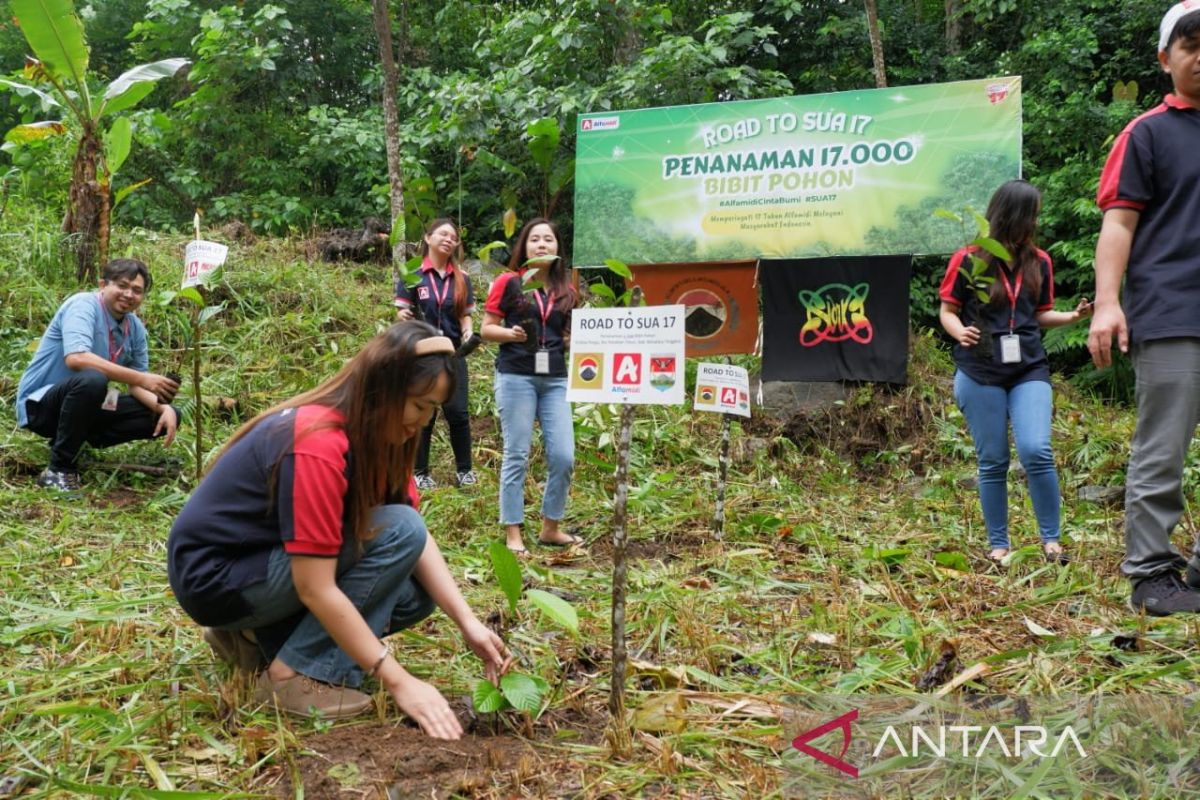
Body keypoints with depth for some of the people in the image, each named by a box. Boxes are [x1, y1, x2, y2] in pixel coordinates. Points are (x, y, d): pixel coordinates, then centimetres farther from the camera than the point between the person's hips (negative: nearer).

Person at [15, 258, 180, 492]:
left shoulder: (135, 328, 3)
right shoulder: (83, 305, -18)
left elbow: (136, 385, 4)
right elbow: (75, 358, -35)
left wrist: (164, 408, -18)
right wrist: (142, 378, -36)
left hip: (86, 404, 7)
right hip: (40, 403, -7)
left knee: (168, 416, -3)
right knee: (92, 380, -39)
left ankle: (73, 440, 2)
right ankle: (59, 469, -22)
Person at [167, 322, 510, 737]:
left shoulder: (375, 433, -3)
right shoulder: (317, 446, -29)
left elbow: (421, 541, -3)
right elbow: (315, 589, -30)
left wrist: (468, 623, -15)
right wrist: (400, 682, -28)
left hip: (267, 557, 9)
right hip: (213, 576, -9)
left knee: (416, 592, -2)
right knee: (397, 531, -22)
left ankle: (257, 636, 8)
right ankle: (297, 674, -15)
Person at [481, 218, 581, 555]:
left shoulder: (566, 290, 13)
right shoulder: (508, 282, 1)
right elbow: (486, 329, 1)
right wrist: (510, 333, -17)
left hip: (555, 379, 4)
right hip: (516, 376, -4)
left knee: (563, 457, 0)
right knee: (517, 456, 0)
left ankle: (551, 528, 17)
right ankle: (513, 533, 10)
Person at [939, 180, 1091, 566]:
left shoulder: (1039, 262, 8)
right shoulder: (968, 261, -3)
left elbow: (1040, 315, 16)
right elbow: (947, 311, 3)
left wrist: (1072, 316, -2)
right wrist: (960, 332, -18)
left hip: (1029, 371, 2)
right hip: (981, 374, -2)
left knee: (1037, 451, -13)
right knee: (992, 462, 4)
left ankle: (1051, 540, 2)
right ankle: (998, 545, 15)